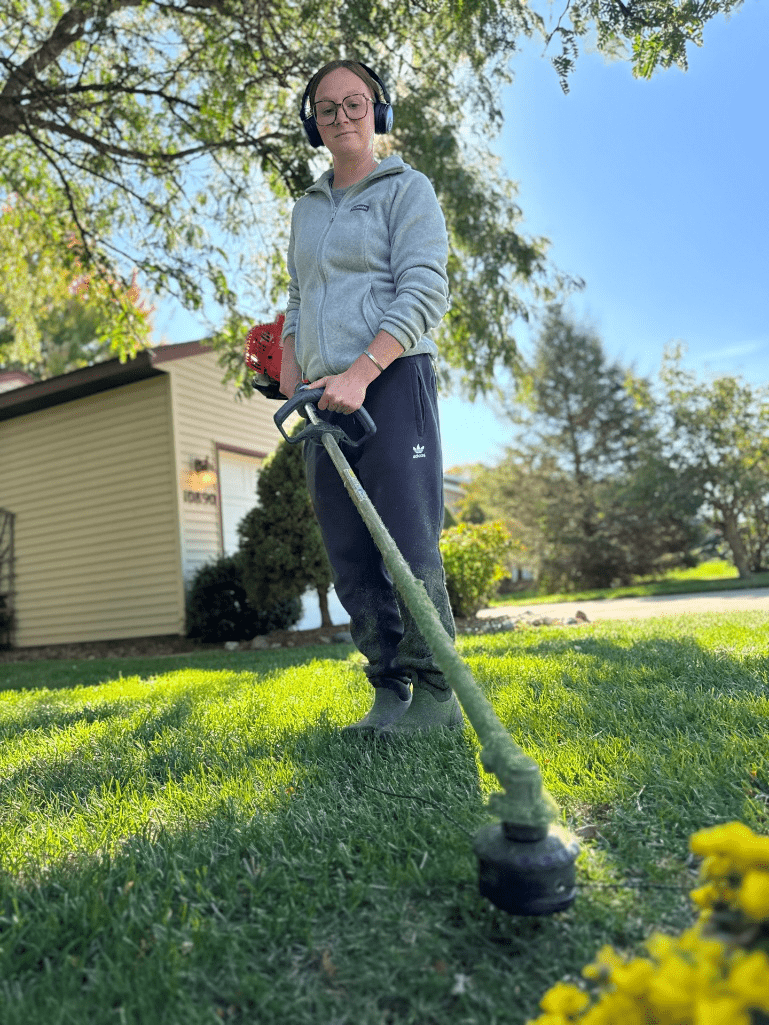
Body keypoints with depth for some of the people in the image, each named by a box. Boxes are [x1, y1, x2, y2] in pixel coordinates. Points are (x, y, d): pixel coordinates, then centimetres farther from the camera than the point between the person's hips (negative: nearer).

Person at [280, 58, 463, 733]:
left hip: (393, 380, -5)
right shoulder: (305, 210, 26)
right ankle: (390, 696, 9)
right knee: (351, 561, 1)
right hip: (327, 398, 6)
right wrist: (290, 389, 11)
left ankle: (436, 695, -1)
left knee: (410, 546, -12)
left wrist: (360, 372, -19)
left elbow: (424, 293, -6)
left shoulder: (407, 189, 8)